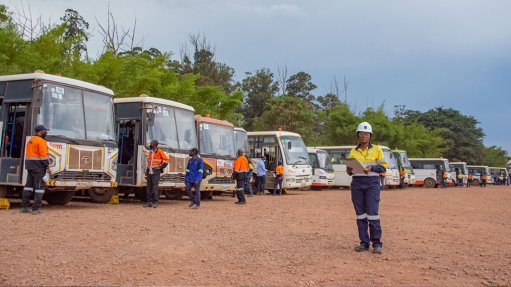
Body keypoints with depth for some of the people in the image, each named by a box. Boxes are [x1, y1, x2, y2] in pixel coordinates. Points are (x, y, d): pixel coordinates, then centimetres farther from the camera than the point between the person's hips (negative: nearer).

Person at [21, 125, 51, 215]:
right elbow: (43, 155, -18)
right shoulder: (41, 141, -11)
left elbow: (29, 154, 20)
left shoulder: (30, 140, 18)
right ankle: (36, 209, -9)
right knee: (40, 186, -7)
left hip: (29, 165, 9)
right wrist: (47, 167, -15)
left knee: (29, 185, 13)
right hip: (38, 166, -9)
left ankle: (24, 207, 14)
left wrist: (29, 166, 21)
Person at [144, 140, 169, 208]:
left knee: (154, 188, -9)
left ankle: (155, 202, -4)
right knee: (149, 187, 6)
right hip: (149, 172, 7)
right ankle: (149, 202, 11)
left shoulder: (159, 152, -5)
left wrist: (162, 167, -5)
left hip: (156, 172, -7)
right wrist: (147, 169, 16)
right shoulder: (150, 152, 15)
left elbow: (167, 159, -5)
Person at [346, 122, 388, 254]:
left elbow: (384, 167, 2)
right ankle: (364, 243, 12)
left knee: (372, 213, -9)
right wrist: (349, 170, -8)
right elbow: (349, 170, 16)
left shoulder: (376, 149, 5)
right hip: (357, 183, 3)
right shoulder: (353, 151, 13)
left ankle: (377, 243, -1)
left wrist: (372, 167, -15)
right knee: (360, 214, 4)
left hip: (372, 183, -3)